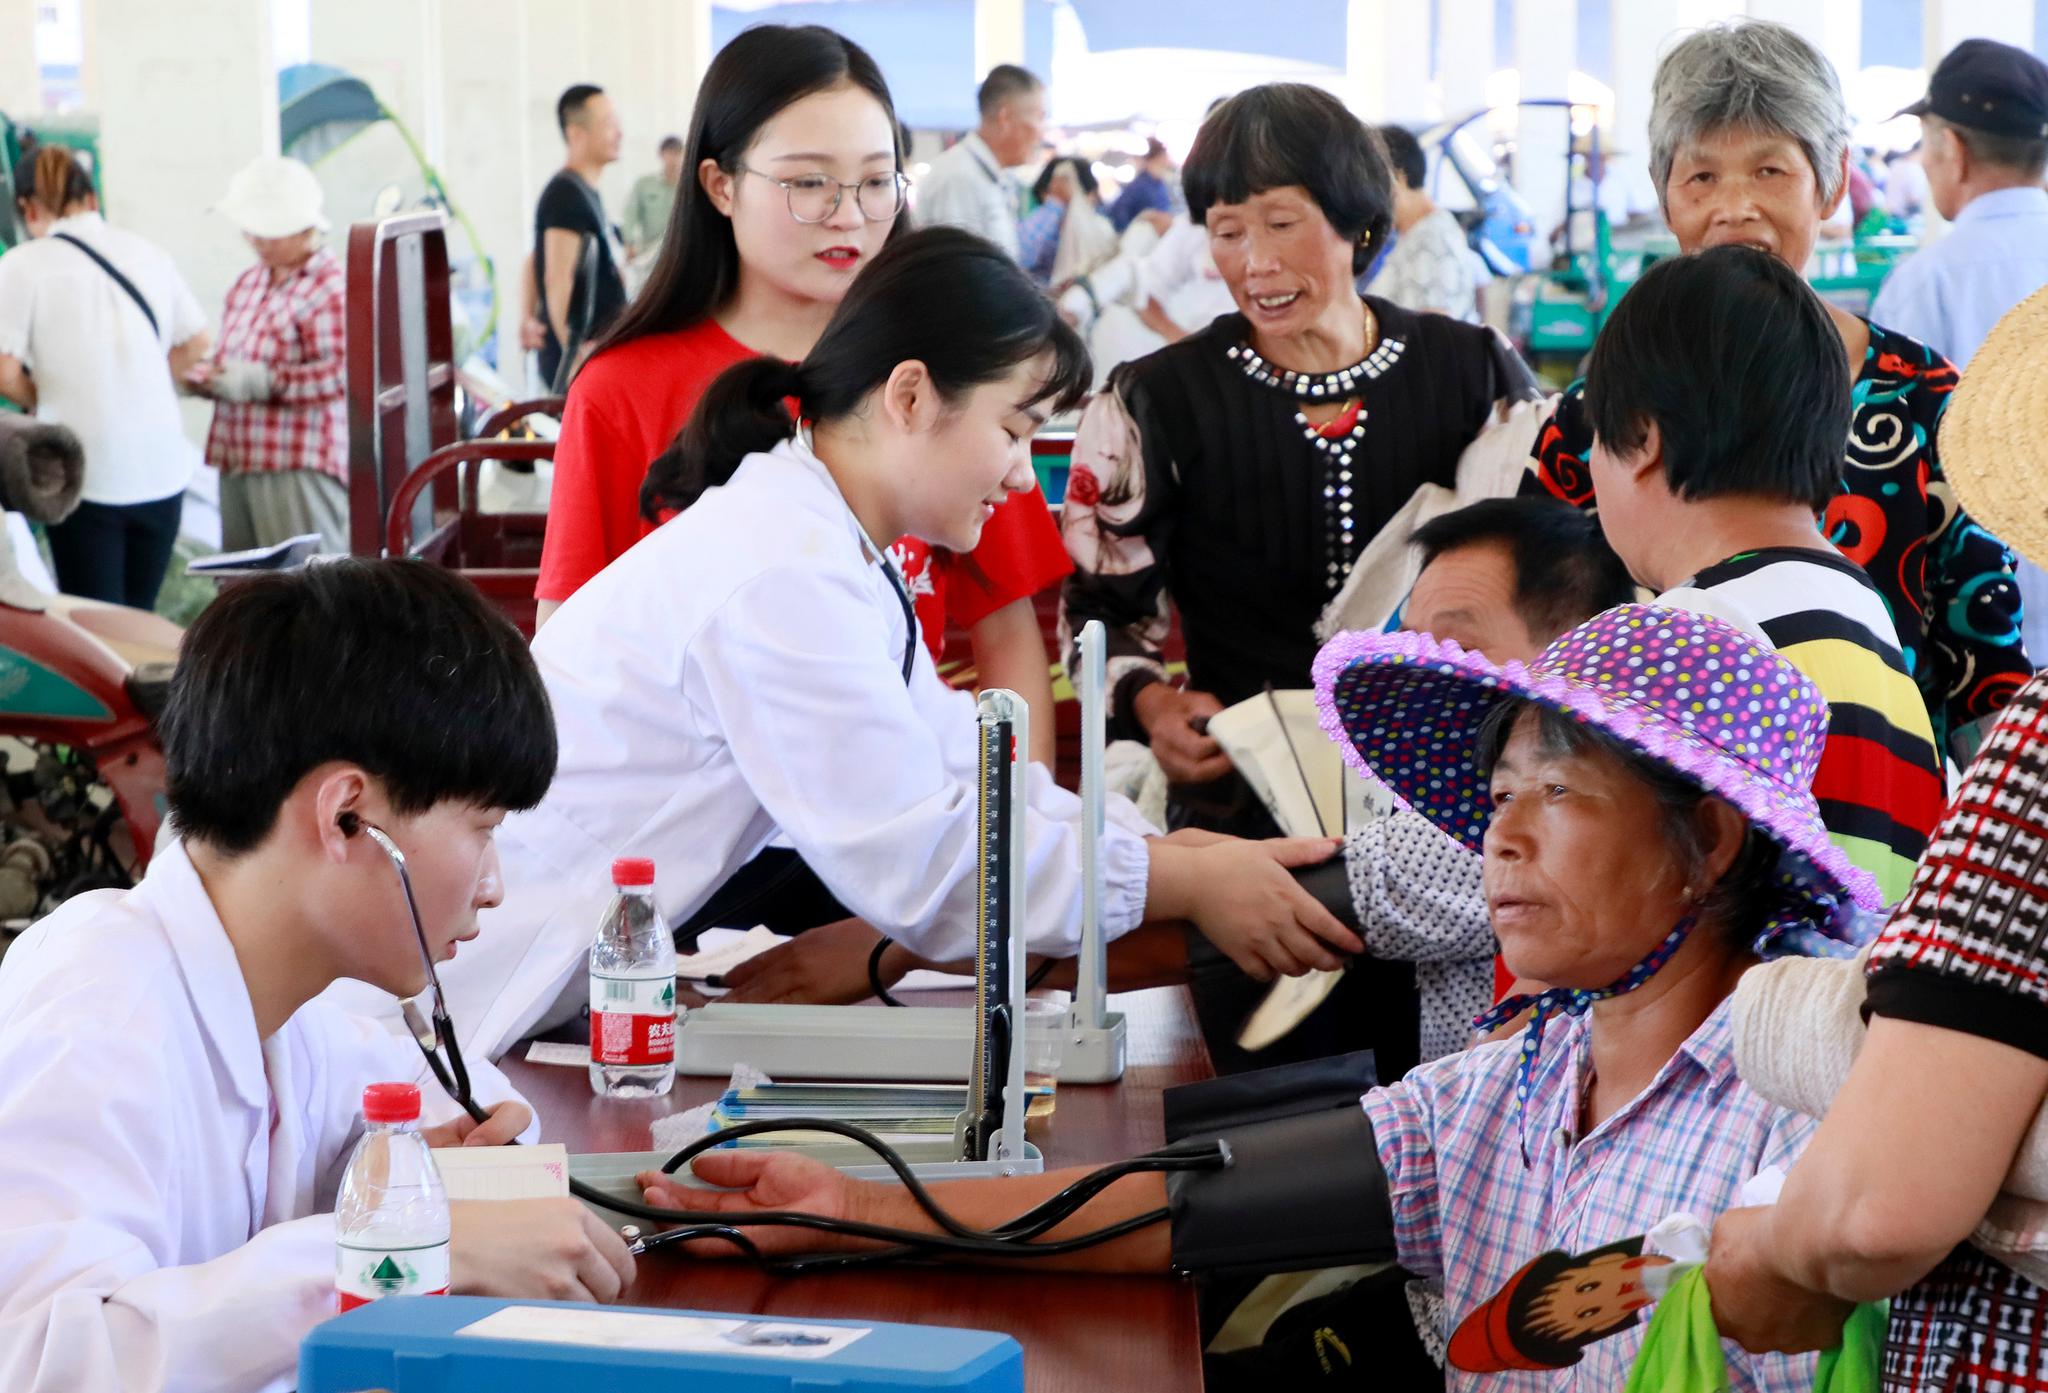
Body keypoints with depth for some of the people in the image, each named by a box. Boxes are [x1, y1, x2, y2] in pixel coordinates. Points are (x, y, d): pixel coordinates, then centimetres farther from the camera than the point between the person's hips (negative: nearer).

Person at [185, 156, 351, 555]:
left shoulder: (331, 289, -9)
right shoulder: (247, 284, 19)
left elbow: (340, 372, -19)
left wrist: (262, 382, -23)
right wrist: (203, 377, 7)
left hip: (299, 466, -9)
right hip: (239, 461, 9)